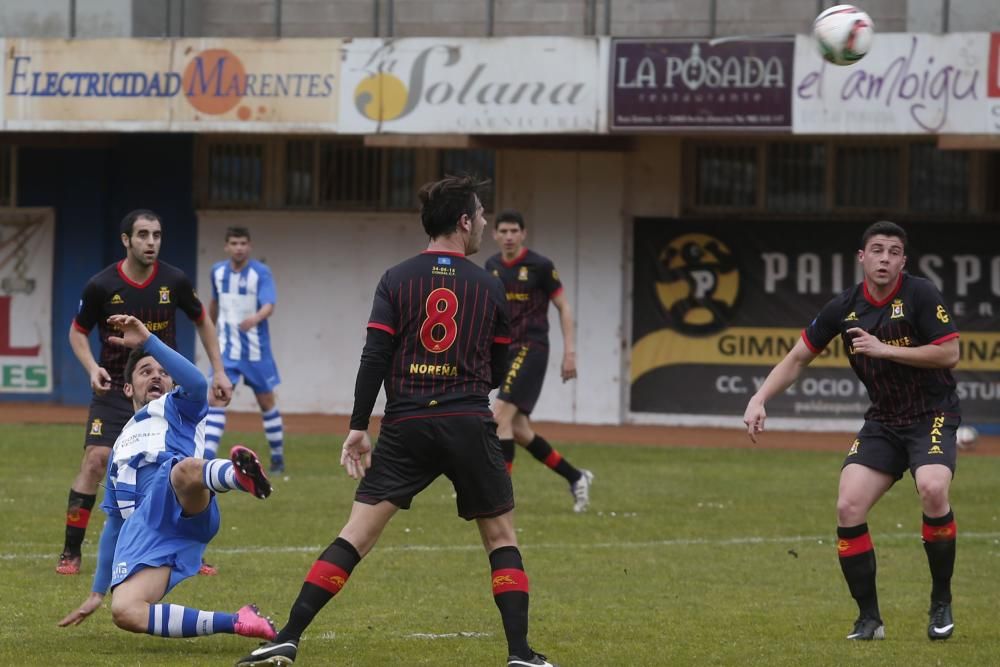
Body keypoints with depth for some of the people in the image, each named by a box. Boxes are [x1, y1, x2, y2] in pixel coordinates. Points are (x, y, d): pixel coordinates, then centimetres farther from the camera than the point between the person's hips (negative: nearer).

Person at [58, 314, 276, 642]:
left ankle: (239, 476, -77)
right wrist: (97, 591, 37)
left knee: (186, 469, -42)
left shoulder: (177, 408, 24)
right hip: (141, 528, 5)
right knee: (125, 612, -26)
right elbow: (114, 523, 41)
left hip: (180, 507, -5)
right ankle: (236, 623, -28)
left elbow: (196, 384, -3)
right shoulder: (121, 446, 39)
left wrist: (148, 341, -4)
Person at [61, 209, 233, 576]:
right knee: (95, 461, -15)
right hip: (114, 390, -2)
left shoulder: (174, 281, -6)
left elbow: (202, 322, 11)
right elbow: (77, 332, 4)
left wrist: (218, 370, 7)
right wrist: (92, 367, -14)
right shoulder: (101, 286, -11)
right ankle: (70, 552, -5)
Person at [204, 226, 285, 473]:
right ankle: (206, 459, -18)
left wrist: (256, 318, -47)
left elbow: (269, 306, -25)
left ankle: (278, 457, 26)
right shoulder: (218, 271, 2)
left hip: (256, 350, -2)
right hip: (226, 350, 2)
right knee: (216, 400, -12)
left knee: (266, 402, 9)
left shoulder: (261, 273, -11)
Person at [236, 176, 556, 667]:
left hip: (406, 426, 1)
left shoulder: (396, 280, 4)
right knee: (501, 537, 13)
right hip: (469, 424, -1)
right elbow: (498, 373, 13)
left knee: (356, 535, -1)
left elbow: (374, 359, -3)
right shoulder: (489, 288, 6)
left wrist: (358, 429, 0)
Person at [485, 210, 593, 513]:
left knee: (501, 416, -20)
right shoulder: (492, 266, 10)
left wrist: (569, 351, -8)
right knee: (518, 430, 6)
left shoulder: (540, 266, -8)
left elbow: (563, 307, -3)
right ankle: (576, 478, 22)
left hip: (531, 350, -7)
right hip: (505, 351, 7)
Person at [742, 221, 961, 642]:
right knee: (849, 507, -13)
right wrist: (759, 399, -4)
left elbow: (950, 353, -17)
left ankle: (941, 604, -12)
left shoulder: (920, 295, -12)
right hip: (882, 422, 4)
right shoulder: (844, 307, 0)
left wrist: (885, 349, -21)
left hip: (932, 416, -4)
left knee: (932, 489, -31)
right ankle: (869, 618, 1)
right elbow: (797, 358, 9)